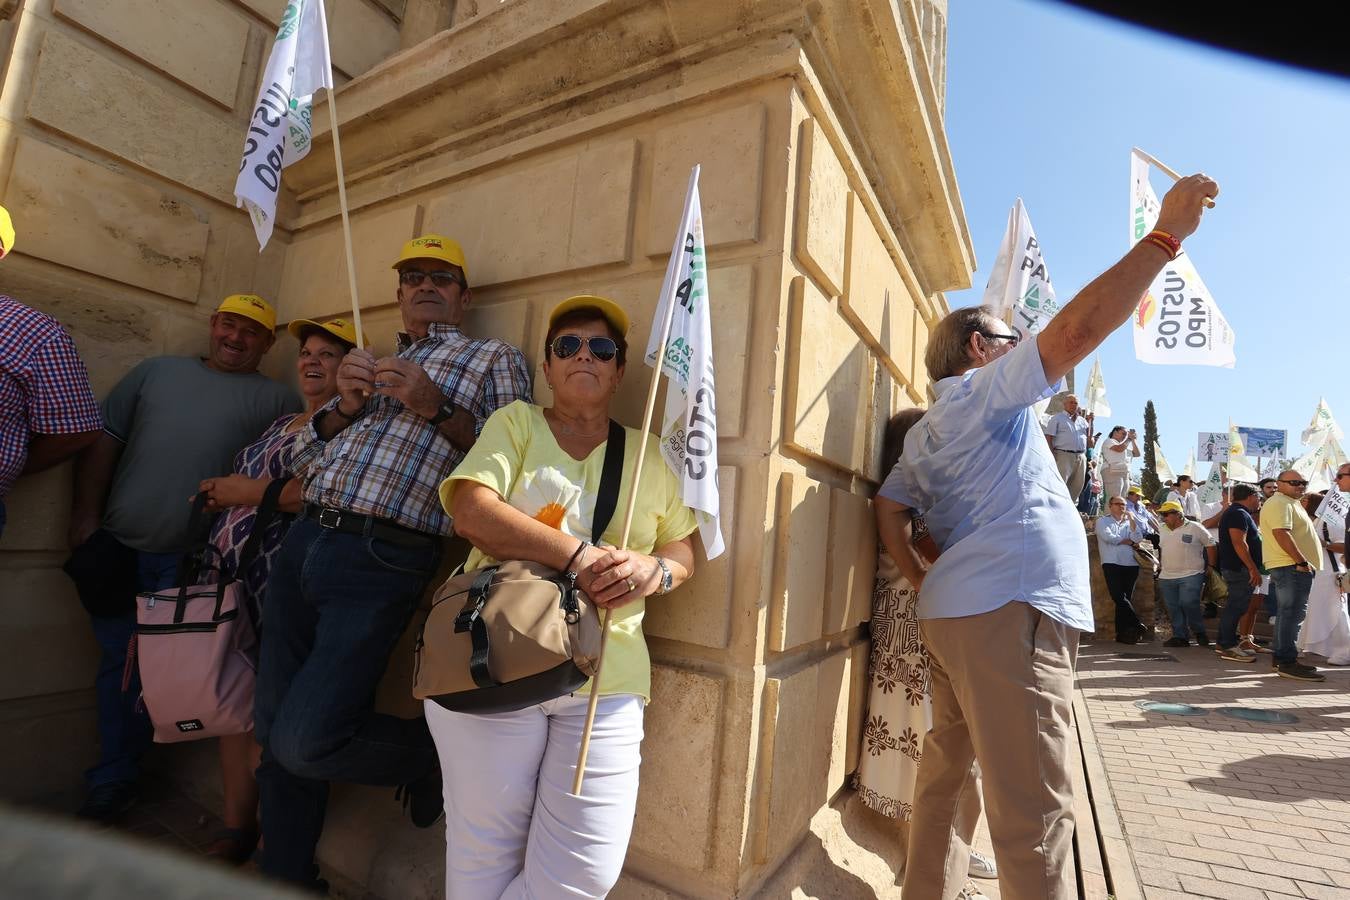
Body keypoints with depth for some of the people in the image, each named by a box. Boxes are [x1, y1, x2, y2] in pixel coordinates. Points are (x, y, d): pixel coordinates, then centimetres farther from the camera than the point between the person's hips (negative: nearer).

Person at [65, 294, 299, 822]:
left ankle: (112, 783, 29)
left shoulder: (277, 399, 3)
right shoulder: (158, 371, 13)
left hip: (189, 562, -3)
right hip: (116, 547, 3)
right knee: (118, 663, 14)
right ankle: (113, 783, 31)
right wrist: (86, 519, 4)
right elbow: (102, 443, 12)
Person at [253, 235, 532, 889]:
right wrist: (345, 406, -1)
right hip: (302, 543, 7)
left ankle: (429, 756, 19)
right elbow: (303, 459, 17)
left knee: (302, 742, -8)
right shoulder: (372, 363, 21)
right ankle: (284, 875, 35)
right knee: (274, 730, 14)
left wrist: (437, 410, -16)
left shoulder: (494, 358, 5)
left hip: (382, 561, -6)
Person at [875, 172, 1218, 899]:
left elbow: (889, 513, 15)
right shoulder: (981, 391, -1)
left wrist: (927, 585, 11)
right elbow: (1079, 327, -11)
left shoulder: (924, 434, 21)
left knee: (946, 773, 17)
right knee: (1034, 813, -4)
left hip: (954, 611, 9)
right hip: (1009, 611, -9)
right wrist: (1167, 234, -3)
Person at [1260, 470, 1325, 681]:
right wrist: (1302, 561, -22)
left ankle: (1281, 657, 20)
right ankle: (1288, 662, -11)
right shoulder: (1279, 503, -12)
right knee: (1292, 613, -11)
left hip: (1293, 567, 11)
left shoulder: (1290, 504, 23)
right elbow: (1281, 534, -22)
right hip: (1292, 567, -11)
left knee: (1288, 614, 14)